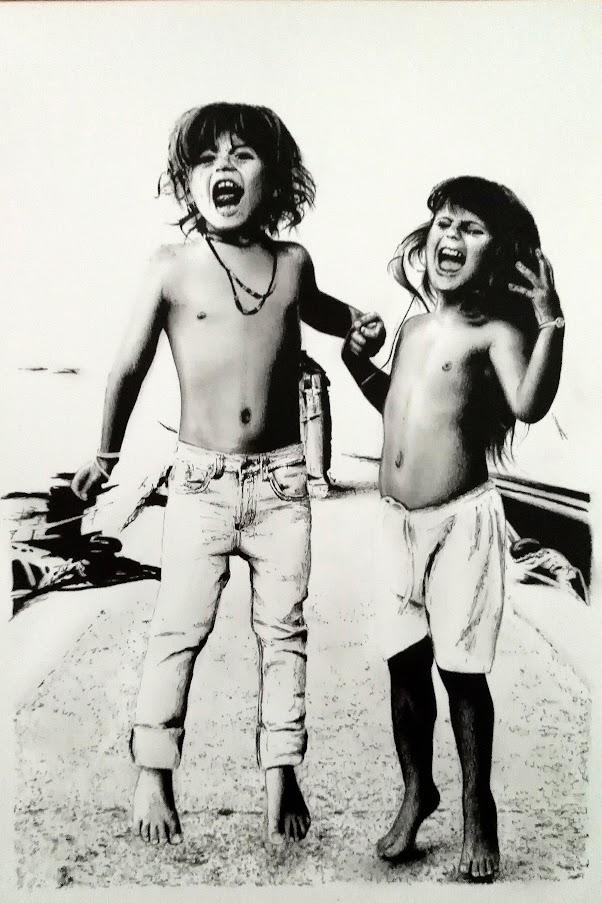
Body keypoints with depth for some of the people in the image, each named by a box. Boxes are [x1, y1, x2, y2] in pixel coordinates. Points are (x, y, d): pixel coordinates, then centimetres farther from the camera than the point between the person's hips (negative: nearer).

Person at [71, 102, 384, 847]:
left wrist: (361, 323, 6)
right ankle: (153, 777, 17)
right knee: (180, 629, 2)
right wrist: (105, 455, 11)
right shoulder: (173, 268, -5)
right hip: (201, 479, -2)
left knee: (284, 630, 7)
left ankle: (280, 773, 21)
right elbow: (129, 367, 4)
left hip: (282, 478, 3)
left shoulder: (293, 263, 2)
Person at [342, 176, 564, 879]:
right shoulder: (413, 324, 11)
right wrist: (358, 361, 12)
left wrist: (550, 324, -34)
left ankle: (477, 810, 23)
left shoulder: (495, 331, -8)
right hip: (396, 518, 6)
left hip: (461, 519, -6)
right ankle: (417, 792, 31)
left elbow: (529, 405, -26)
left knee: (461, 669, 2)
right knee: (404, 663, 12)